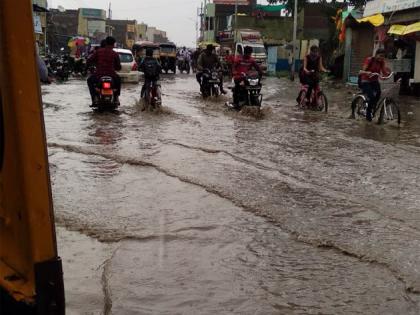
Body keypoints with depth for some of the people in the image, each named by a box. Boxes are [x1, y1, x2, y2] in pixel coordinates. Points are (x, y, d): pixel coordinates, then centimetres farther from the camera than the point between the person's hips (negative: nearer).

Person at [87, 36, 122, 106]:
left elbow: (89, 61, 3)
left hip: (98, 76, 0)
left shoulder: (98, 51, 2)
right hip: (111, 76, 0)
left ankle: (94, 97, 17)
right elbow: (118, 67, 5)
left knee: (90, 80, 32)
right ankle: (116, 97, 26)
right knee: (118, 79, 36)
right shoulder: (115, 54, 1)